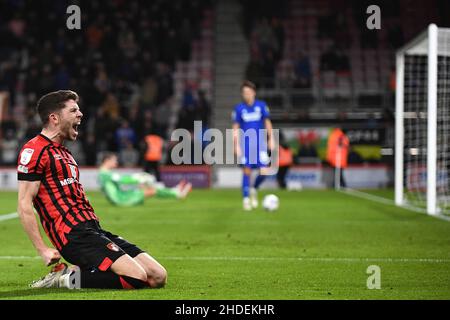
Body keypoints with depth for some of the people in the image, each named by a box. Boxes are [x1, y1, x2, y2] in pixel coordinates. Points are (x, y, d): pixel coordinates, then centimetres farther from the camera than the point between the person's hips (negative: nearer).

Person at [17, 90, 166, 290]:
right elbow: (24, 206, -10)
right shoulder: (35, 150, -5)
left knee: (158, 277, -2)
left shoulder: (63, 153, 26)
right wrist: (42, 250, -15)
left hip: (94, 229, 10)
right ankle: (67, 278, -10)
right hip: (74, 234, -10)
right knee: (137, 277, -24)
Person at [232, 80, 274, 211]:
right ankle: (246, 198, 6)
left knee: (263, 172, -8)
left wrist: (270, 139, 5)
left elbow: (267, 123, 9)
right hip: (245, 143, -1)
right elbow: (235, 128, 2)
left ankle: (254, 189, 20)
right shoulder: (239, 108, -1)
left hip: (260, 143, 1)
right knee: (246, 171, -4)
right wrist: (237, 145, -5)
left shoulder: (261, 106, 1)